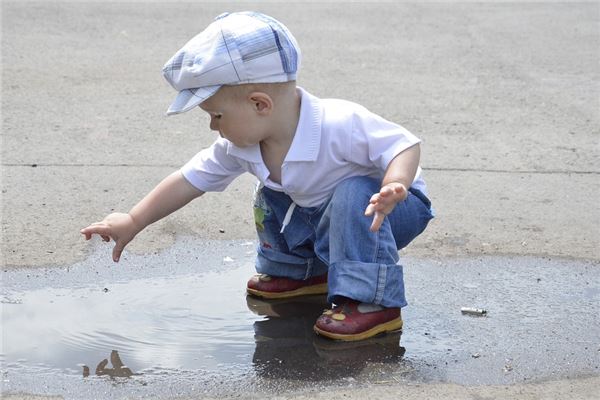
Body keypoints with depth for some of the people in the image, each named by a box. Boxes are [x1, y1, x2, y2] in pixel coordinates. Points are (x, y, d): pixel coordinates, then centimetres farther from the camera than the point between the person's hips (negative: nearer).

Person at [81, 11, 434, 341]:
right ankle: (298, 270, 24)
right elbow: (190, 180, -4)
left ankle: (374, 301, -30)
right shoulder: (241, 145, -13)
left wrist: (392, 188, -53)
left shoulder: (340, 125, -36)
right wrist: (133, 222, -3)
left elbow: (407, 145, -33)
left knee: (354, 194, -36)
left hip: (403, 209, -7)